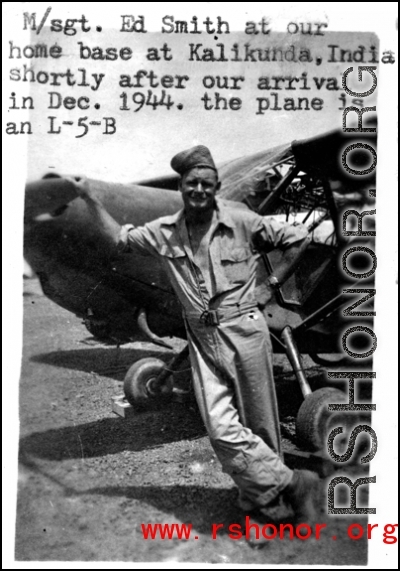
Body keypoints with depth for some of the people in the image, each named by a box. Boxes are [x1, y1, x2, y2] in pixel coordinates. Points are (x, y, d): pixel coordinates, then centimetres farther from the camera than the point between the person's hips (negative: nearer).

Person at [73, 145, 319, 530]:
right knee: (222, 428, -7)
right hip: (202, 340, 3)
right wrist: (91, 199, 10)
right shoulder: (165, 232, 5)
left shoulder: (242, 222, -5)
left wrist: (277, 279, 5)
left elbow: (298, 238, 4)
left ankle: (260, 499, 25)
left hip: (244, 331, -3)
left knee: (258, 422, 7)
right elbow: (119, 238, 16)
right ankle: (290, 483, 9)